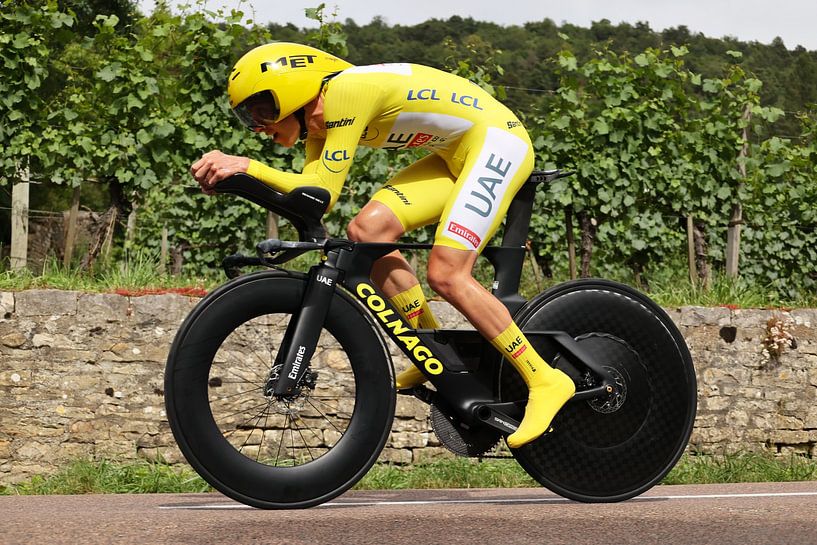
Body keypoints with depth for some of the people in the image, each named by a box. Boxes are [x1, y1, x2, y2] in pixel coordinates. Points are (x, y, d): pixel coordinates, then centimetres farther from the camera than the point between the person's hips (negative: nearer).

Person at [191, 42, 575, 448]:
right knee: (368, 230, -5)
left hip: (497, 140, -9)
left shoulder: (344, 93, -23)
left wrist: (247, 167, -28)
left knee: (445, 274, -18)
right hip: (458, 154, 9)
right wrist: (231, 172, -16)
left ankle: (545, 381, -9)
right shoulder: (318, 113, 6)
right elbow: (305, 191, -5)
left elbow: (323, 195, -26)